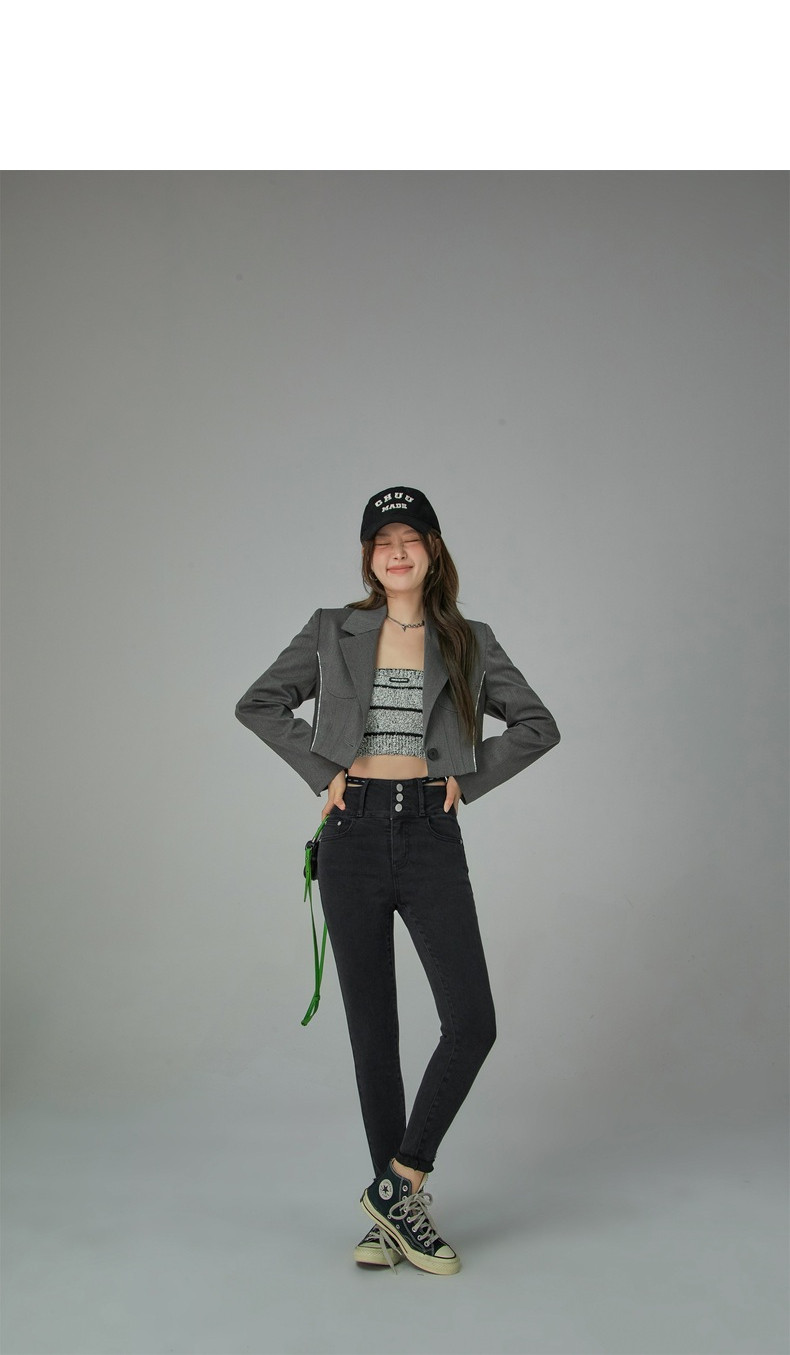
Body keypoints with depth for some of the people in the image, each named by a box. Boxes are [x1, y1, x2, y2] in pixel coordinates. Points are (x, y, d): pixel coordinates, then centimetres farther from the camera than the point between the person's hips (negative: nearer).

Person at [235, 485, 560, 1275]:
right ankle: (398, 1201, 21)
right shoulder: (333, 632, 6)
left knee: (471, 1021, -10)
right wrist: (321, 771, 0)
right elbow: (258, 705, 9)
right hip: (355, 834, 0)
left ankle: (396, 1188, 8)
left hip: (431, 834, 1)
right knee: (372, 1029, 6)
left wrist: (468, 778, 0)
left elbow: (538, 725, 10)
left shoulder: (469, 642, 7)